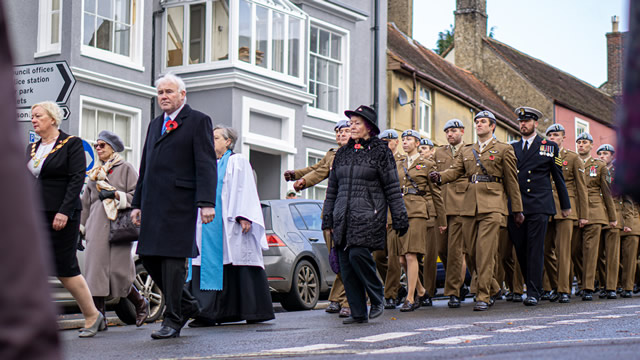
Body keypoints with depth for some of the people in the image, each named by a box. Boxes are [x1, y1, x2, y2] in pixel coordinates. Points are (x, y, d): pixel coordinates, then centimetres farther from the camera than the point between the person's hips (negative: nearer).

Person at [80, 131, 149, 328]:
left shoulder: (125, 168, 4)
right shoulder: (95, 173, 21)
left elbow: (136, 196, -3)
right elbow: (86, 203, 23)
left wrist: (115, 195, -16)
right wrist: (80, 229, 18)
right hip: (96, 229, 5)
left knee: (118, 273, -5)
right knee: (96, 272, -3)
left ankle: (141, 304, 19)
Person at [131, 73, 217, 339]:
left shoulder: (198, 121, 0)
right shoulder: (154, 125, 22)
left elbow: (206, 165, -8)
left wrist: (206, 202, -18)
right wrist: (137, 203, 19)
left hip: (180, 203, -7)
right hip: (153, 205, 7)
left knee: (173, 258, -7)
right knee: (148, 257, 6)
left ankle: (172, 320, 1)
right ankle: (186, 304, 21)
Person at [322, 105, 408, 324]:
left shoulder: (380, 151, 1)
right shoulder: (342, 153, 17)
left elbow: (392, 188, 0)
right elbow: (332, 189, 20)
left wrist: (400, 219, -2)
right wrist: (327, 218, 17)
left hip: (368, 215, -6)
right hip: (343, 216, 6)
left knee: (358, 253, -21)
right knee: (345, 262, -1)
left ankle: (377, 300, -1)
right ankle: (358, 312, 5)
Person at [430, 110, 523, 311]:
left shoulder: (503, 150, 8)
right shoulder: (466, 151, 20)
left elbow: (511, 181, 7)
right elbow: (455, 170, 9)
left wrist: (517, 209, 7)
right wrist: (439, 177, -14)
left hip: (492, 205, -5)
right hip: (469, 205, 5)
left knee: (485, 251, -13)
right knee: (470, 252, 4)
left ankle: (483, 297, -11)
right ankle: (489, 289, 22)